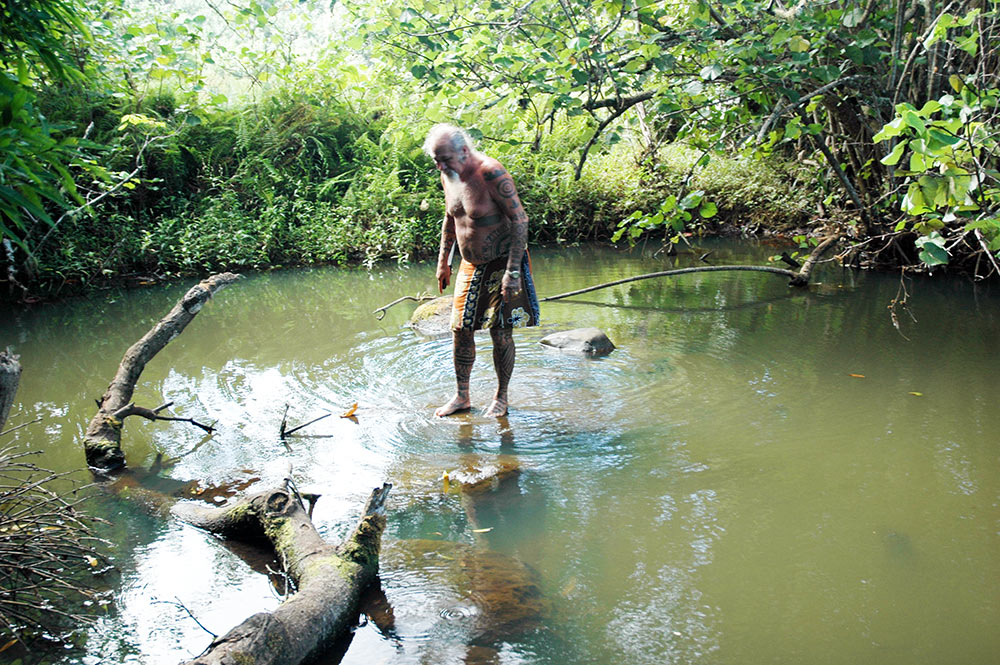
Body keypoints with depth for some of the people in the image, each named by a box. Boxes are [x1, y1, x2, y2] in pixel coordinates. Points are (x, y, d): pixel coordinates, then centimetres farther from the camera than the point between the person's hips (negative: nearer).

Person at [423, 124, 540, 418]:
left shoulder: (491, 174, -22)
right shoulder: (448, 176, 1)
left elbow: (519, 220, -22)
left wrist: (513, 270, -25)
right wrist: (443, 261, 19)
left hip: (503, 263, -7)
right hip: (470, 266, 7)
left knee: (500, 332, -3)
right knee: (461, 330, 6)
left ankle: (501, 398, 13)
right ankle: (462, 396, 20)